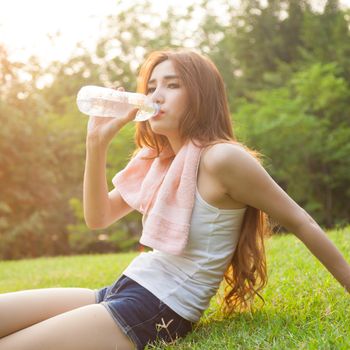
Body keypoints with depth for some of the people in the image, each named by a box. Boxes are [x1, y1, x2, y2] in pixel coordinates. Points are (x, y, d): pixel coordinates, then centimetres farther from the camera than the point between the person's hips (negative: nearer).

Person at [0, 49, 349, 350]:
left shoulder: (221, 157, -14)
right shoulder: (157, 161, 13)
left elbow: (300, 222, -8)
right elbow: (98, 218, 13)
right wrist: (97, 142, 0)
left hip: (159, 311, -8)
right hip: (119, 292, 8)